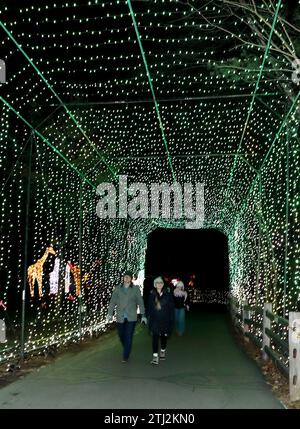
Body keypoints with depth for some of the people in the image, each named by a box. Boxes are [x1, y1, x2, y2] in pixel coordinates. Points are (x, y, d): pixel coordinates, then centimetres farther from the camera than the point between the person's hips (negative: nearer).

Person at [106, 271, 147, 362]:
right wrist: (110, 313, -9)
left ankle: (126, 357, 5)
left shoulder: (136, 289, 0)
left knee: (128, 337, -4)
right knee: (121, 335, 11)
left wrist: (143, 315, -3)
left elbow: (140, 302, 1)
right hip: (120, 317, 2)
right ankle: (126, 350, 38)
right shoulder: (118, 288, 2)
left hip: (131, 317, -2)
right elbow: (113, 301, -1)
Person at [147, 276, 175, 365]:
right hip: (154, 320, 0)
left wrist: (171, 320, -6)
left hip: (165, 320, 0)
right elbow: (149, 308, 7)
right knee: (155, 337, -10)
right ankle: (155, 356, -9)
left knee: (164, 336, 15)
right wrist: (148, 317, 3)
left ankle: (163, 351, 38)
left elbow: (171, 308, -2)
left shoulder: (168, 295, -3)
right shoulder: (152, 295, 2)